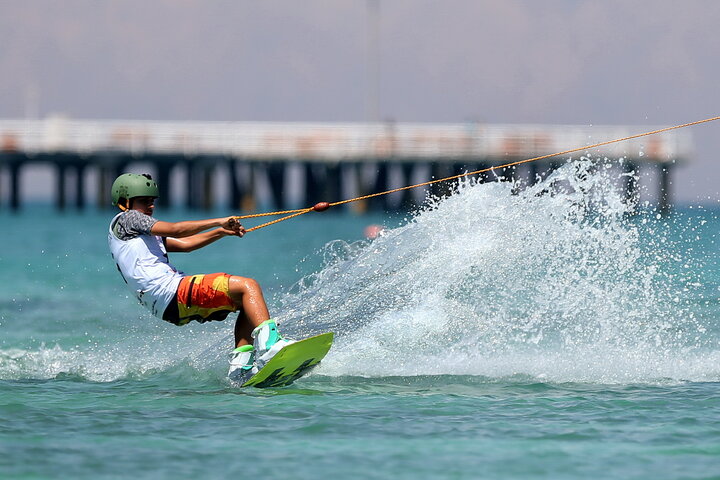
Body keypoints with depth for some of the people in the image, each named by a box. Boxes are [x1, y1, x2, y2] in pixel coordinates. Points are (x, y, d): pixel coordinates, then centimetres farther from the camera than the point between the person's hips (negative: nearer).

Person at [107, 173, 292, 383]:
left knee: (248, 303, 14)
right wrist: (219, 222, -5)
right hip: (171, 291, -10)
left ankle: (240, 365, 0)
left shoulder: (140, 232, 31)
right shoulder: (126, 219, 2)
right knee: (248, 286, -17)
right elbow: (174, 230, -8)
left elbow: (184, 244, 27)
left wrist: (222, 232, 18)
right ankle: (269, 344, -36)